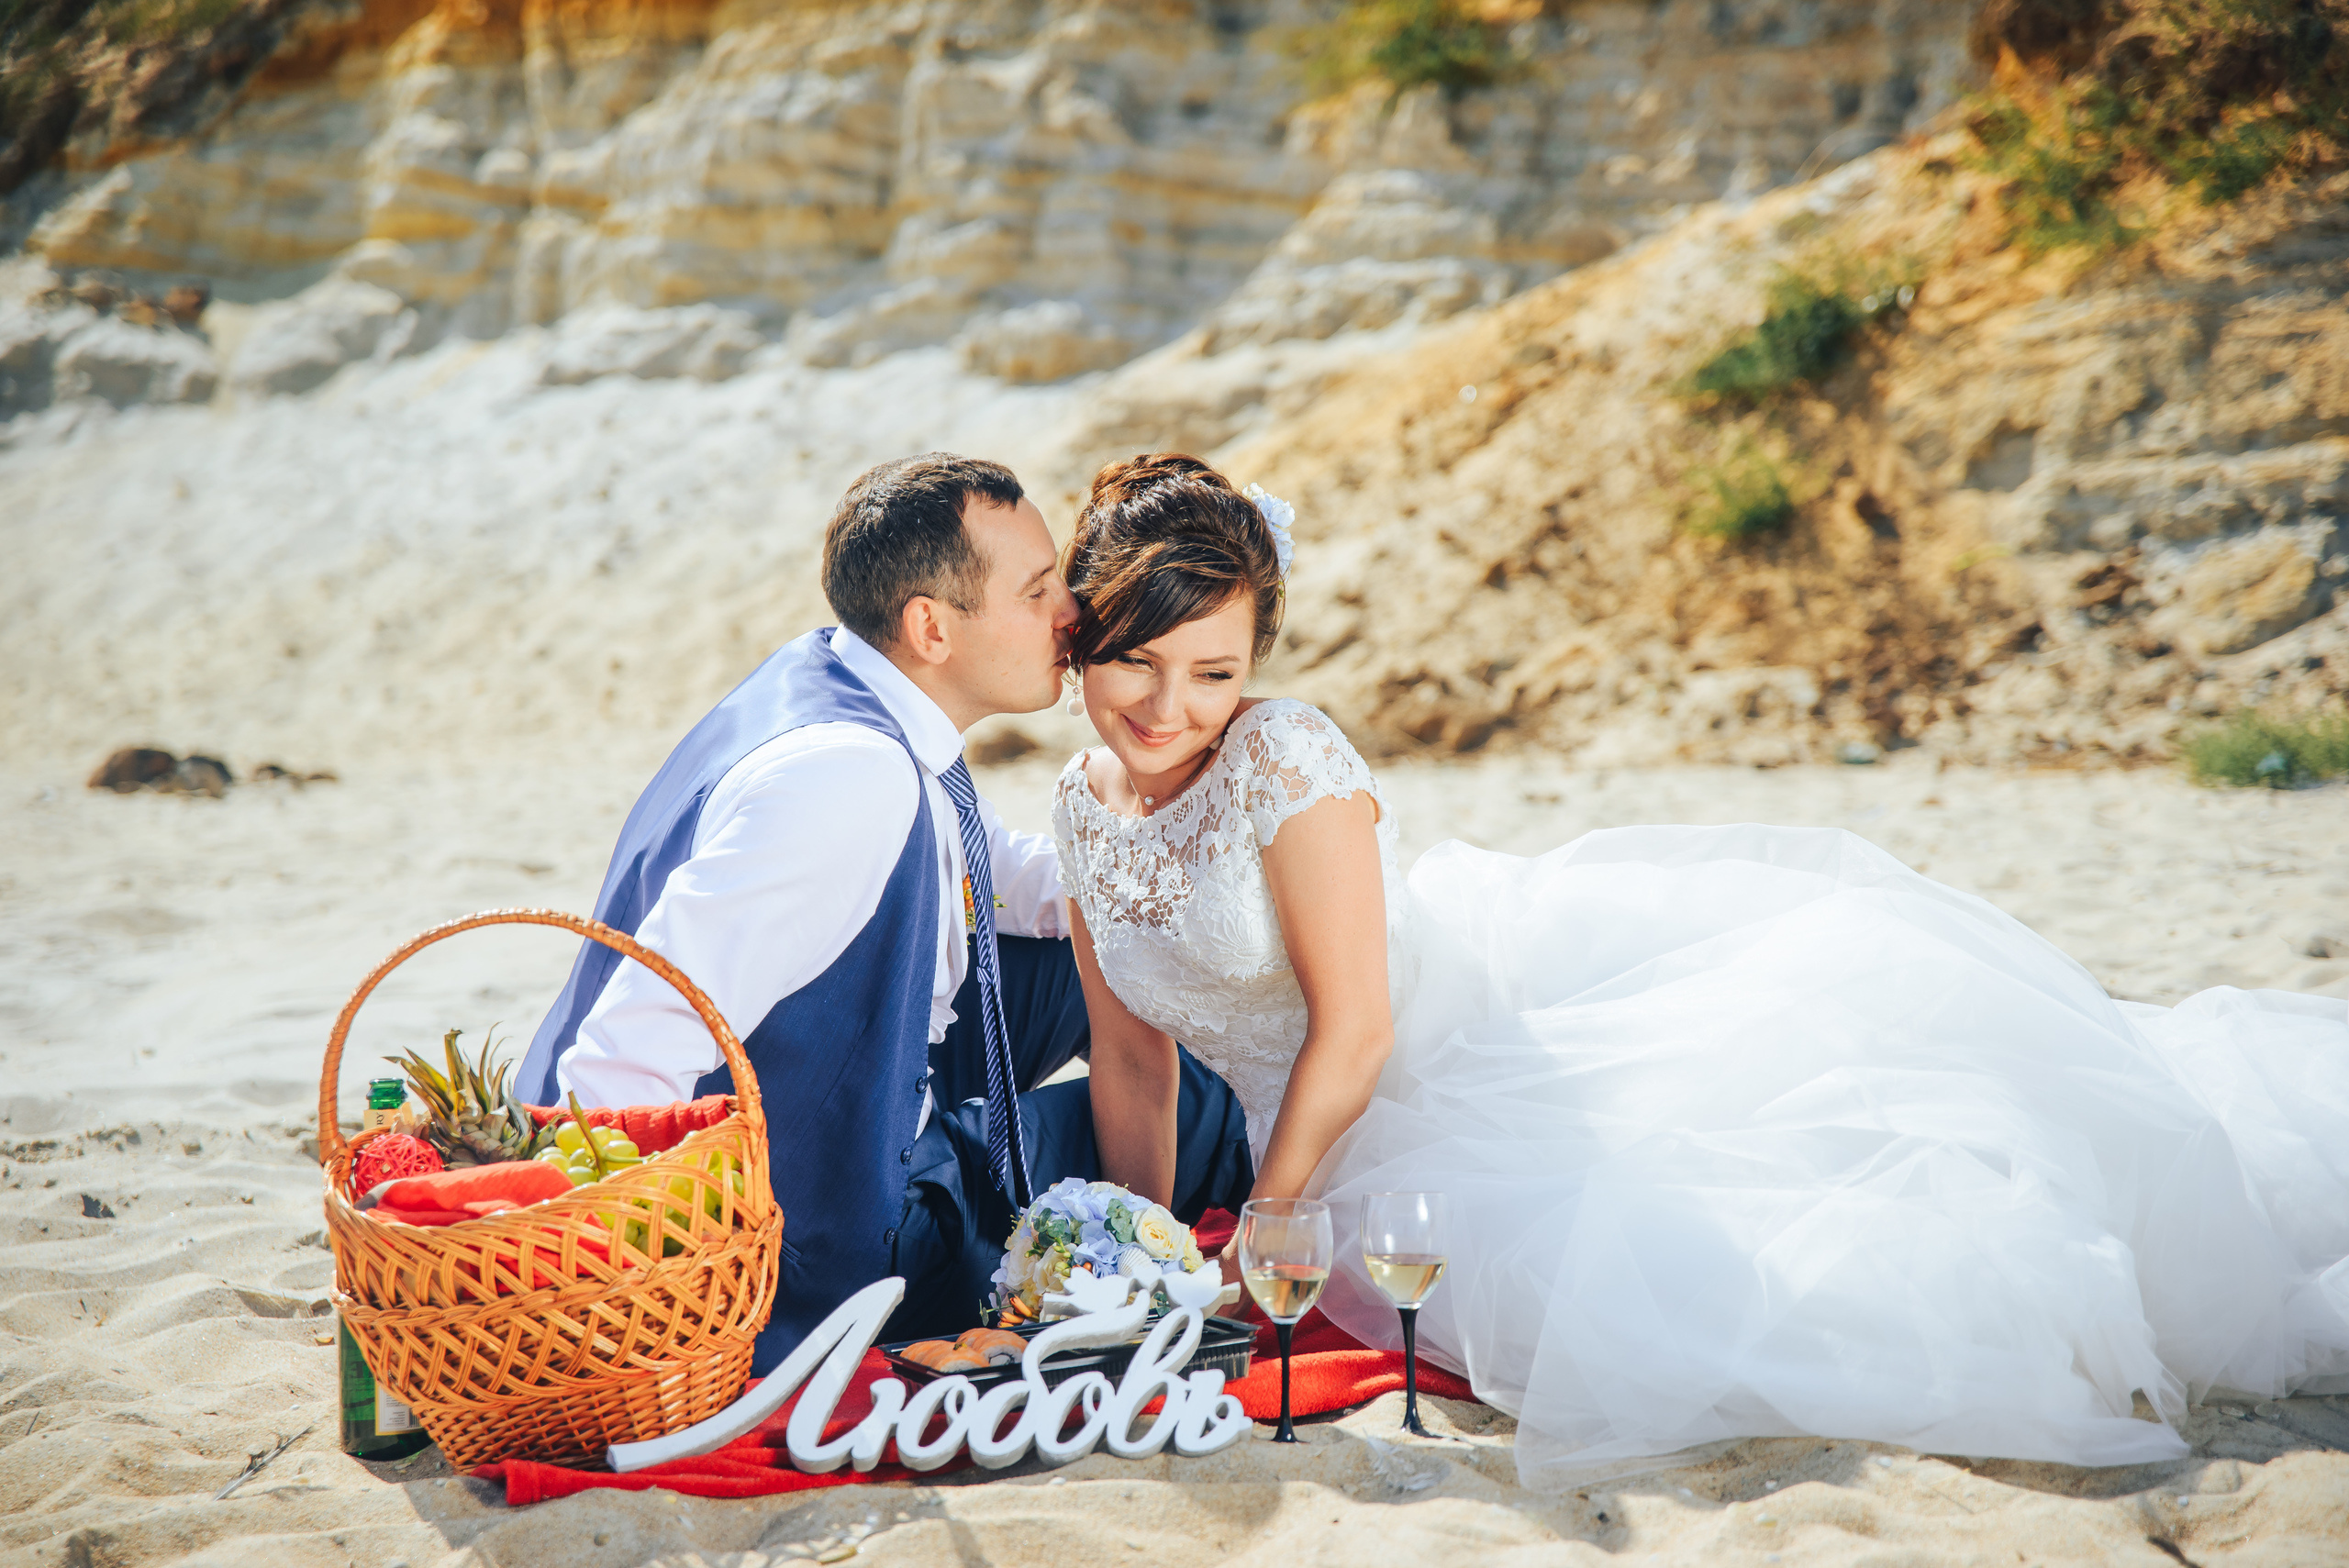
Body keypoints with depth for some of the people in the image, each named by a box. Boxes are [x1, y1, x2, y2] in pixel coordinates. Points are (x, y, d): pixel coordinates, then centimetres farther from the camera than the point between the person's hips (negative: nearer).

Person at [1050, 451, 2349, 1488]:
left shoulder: (1286, 760, -19)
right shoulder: (1084, 805, 2)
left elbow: (1354, 1031, -19)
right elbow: (1129, 1059, 11)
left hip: (1513, 1014, -5)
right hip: (1379, 1136, 5)